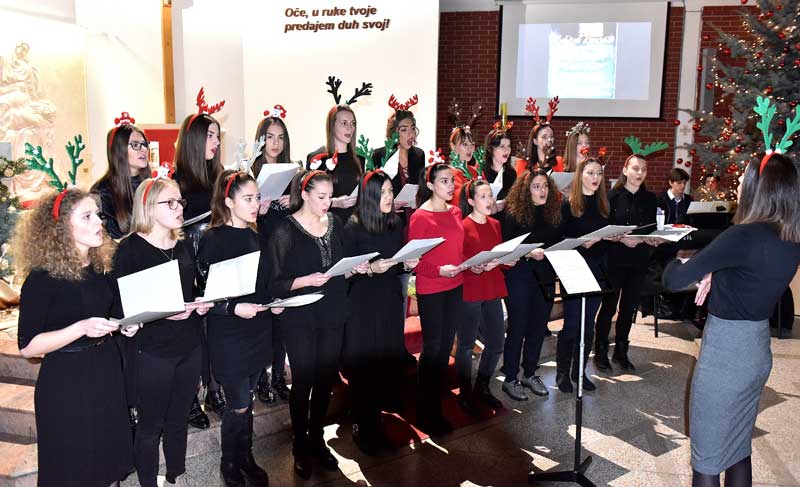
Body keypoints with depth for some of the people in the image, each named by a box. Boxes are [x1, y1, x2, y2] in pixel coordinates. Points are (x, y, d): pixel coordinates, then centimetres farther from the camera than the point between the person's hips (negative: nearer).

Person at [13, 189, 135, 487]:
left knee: (110, 452, 15)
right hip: (66, 380, -6)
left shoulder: (101, 266, 4)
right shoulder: (42, 278, -17)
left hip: (106, 369, 6)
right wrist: (81, 328, -28)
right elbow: (27, 347, -17)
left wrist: (126, 325, 1)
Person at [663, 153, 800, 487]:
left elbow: (674, 279, -28)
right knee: (739, 447, 22)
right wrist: (712, 272, 0)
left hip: (725, 354, -8)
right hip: (758, 351, 8)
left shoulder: (746, 236, -24)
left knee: (707, 457, 7)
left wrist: (679, 263, -5)